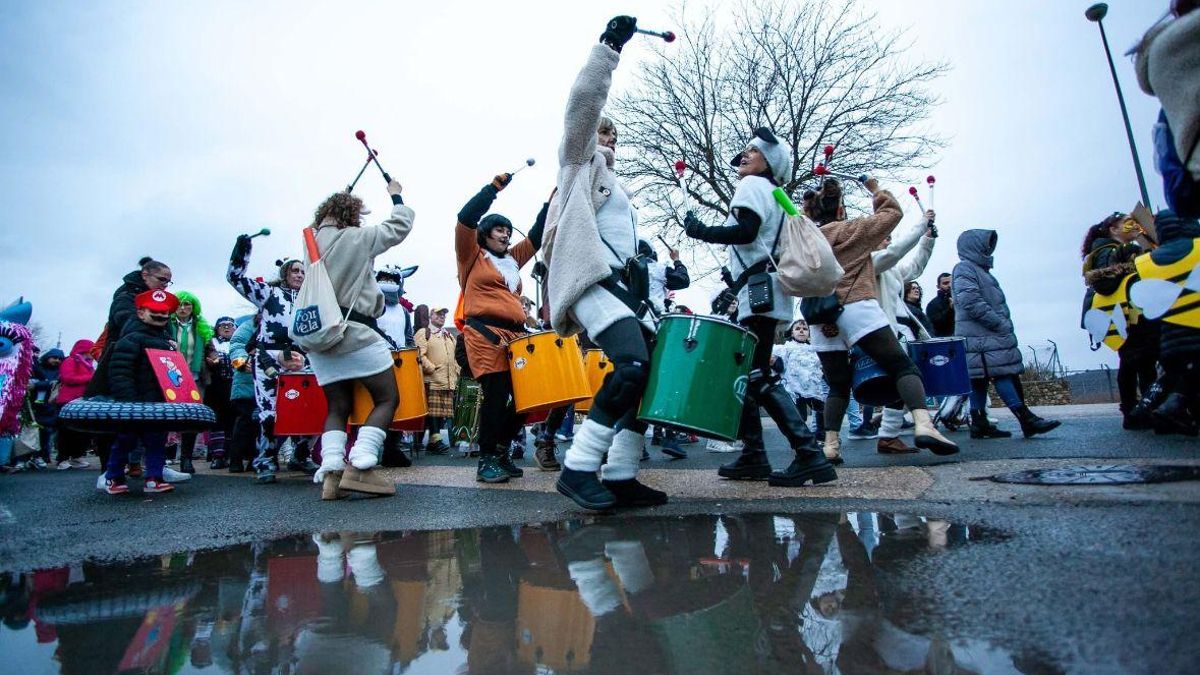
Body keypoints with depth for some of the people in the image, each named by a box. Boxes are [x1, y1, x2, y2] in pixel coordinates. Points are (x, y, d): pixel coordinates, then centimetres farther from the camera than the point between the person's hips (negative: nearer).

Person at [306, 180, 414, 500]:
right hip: (356, 333, -6)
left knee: (338, 406, 13)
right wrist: (396, 196, 23)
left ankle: (331, 471, -4)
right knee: (387, 398, 2)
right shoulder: (357, 237, -4)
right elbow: (400, 226, 5)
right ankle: (359, 467, -12)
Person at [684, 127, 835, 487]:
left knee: (758, 376, -13)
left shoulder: (752, 185, -1)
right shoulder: (774, 194, 27)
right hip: (766, 293, 10)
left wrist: (700, 231, -7)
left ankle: (810, 455, -15)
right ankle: (753, 456, 16)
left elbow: (745, 230, -18)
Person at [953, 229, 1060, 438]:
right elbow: (971, 302, -19)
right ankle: (1026, 419, -13)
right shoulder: (964, 269, -7)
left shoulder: (979, 269, 24)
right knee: (1001, 374, -12)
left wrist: (1004, 324, 13)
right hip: (981, 336, -10)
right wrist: (1000, 324, -16)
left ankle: (980, 424, 6)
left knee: (980, 380, 6)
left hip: (988, 335, 10)